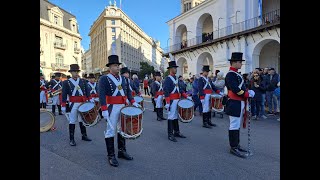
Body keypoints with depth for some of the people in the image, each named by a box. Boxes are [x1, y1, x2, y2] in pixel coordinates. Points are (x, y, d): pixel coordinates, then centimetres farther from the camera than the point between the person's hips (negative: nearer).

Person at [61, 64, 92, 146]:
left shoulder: (83, 81, 7)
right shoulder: (66, 82, 0)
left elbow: (87, 92, 7)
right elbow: (64, 95, -2)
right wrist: (63, 106, -6)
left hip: (83, 103, 3)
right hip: (73, 105, -3)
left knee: (82, 120, 14)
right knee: (72, 121, 1)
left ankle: (84, 135, 27)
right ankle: (72, 139, 9)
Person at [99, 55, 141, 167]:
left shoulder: (124, 79, 12)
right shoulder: (104, 79, -7)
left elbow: (128, 92, 17)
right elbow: (102, 95, -15)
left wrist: (133, 102, 3)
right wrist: (104, 110, -24)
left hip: (123, 107, 6)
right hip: (112, 108, -6)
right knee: (111, 131, 0)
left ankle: (122, 151, 28)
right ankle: (111, 156, 10)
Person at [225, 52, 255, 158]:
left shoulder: (236, 74, 17)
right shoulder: (230, 75, -15)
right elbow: (236, 90, -24)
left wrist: (247, 91, -1)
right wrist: (248, 94, -14)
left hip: (239, 104, 10)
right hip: (235, 104, -10)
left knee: (237, 125, 16)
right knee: (234, 126, -5)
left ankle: (236, 145, 26)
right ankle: (233, 148, 3)